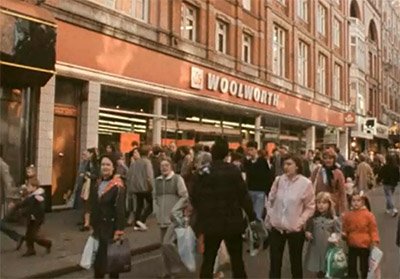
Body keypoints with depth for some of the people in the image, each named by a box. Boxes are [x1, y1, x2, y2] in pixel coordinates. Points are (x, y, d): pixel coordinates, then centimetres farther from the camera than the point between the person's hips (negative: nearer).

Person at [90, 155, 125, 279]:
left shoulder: (117, 186, -15)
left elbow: (120, 209, -18)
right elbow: (93, 207, 13)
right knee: (98, 256, 13)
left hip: (111, 227, -6)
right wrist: (93, 225, 12)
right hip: (98, 227, 6)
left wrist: (119, 230, -20)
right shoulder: (97, 184, 8)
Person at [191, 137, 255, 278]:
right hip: (232, 222, -1)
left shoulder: (201, 173, -4)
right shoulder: (233, 170, -9)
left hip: (211, 223, 1)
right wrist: (252, 216, 2)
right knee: (237, 259, 13)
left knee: (208, 259, 13)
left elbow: (194, 199, -2)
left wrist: (201, 216, 15)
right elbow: (243, 195, -8)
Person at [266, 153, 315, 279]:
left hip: (295, 229, -2)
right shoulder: (278, 180, -3)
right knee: (275, 263, 9)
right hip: (276, 227, 2)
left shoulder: (306, 183, -11)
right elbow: (270, 200, 8)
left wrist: (300, 221, -13)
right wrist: (270, 217, 3)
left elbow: (310, 207, -4)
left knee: (296, 262, 14)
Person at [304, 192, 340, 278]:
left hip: (329, 249, -2)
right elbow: (308, 230, 11)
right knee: (318, 272, 13)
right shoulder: (312, 218, 1)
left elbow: (338, 233, 0)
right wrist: (307, 233, -9)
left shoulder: (334, 219, -4)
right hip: (315, 249, 2)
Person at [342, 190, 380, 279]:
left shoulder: (368, 215, -12)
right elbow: (345, 229, 8)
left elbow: (373, 229, -8)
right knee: (351, 267, 14)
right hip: (352, 246, 3)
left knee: (364, 267, 12)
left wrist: (375, 240, -19)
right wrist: (343, 234, -11)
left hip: (365, 246, -3)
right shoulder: (347, 215, -2)